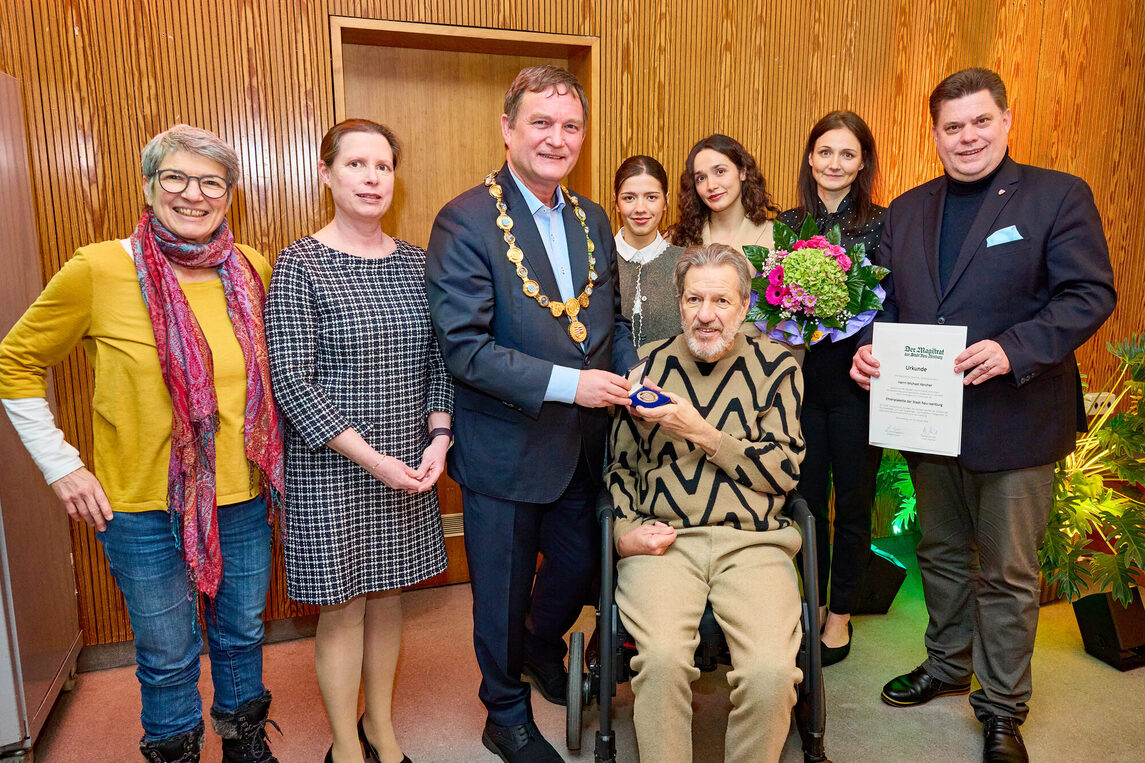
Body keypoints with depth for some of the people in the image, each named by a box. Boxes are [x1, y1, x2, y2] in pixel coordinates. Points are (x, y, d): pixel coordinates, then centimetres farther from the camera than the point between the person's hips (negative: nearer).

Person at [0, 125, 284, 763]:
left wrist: (266, 458, 8)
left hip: (243, 496, 3)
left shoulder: (251, 269, -1)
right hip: (145, 506, -3)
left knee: (243, 634, 20)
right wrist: (61, 466, -5)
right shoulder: (99, 270, -11)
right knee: (169, 656, 14)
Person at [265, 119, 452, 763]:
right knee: (343, 605, 9)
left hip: (409, 464, 5)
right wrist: (372, 460, -17)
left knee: (388, 593, 16)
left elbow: (439, 360, 8)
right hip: (332, 469, -4)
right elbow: (292, 381, -13)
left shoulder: (416, 262, 5)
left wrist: (438, 437, -8)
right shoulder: (300, 265, -9)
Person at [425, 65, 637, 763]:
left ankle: (543, 647, 56)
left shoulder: (593, 220, 5)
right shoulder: (466, 222, -15)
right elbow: (463, 346, -21)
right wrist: (565, 382, -25)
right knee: (504, 595, 13)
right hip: (506, 449, -6)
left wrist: (633, 375, -5)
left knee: (580, 566, 23)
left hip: (583, 443, 6)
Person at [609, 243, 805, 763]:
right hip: (662, 541, 0)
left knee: (772, 671, -24)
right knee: (663, 659, -28)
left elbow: (784, 470, 2)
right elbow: (619, 466, 18)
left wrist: (702, 434, -7)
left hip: (751, 543, 0)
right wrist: (624, 532, 1)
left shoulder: (775, 366, 8)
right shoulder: (647, 364, 11)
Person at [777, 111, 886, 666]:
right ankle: (812, 601, 29)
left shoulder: (883, 223, -2)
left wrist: (873, 352, -20)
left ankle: (840, 612, 26)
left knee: (852, 500, 8)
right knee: (807, 496, 10)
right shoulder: (786, 223, 7)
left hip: (856, 377, -2)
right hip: (798, 375, 2)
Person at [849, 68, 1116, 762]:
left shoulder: (1058, 196, -4)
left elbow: (1091, 294, -11)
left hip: (1014, 421, -4)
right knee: (941, 553, 20)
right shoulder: (906, 210, 10)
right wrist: (869, 349, -10)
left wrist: (1014, 349, -25)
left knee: (1008, 573, 7)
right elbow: (887, 299, 11)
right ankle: (948, 665, 41)